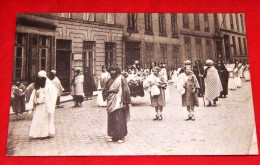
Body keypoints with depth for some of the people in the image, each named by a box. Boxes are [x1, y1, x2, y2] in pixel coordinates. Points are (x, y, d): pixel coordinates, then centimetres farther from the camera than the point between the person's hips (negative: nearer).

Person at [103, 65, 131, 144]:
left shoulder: (121, 79, -4)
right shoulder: (110, 80, 13)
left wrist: (128, 102, -11)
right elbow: (105, 90, 12)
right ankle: (114, 136, 18)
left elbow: (126, 91, -7)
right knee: (111, 119, 8)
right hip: (111, 103, 6)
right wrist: (111, 91, -9)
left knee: (119, 119, -5)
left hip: (119, 103, -6)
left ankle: (121, 137, 3)